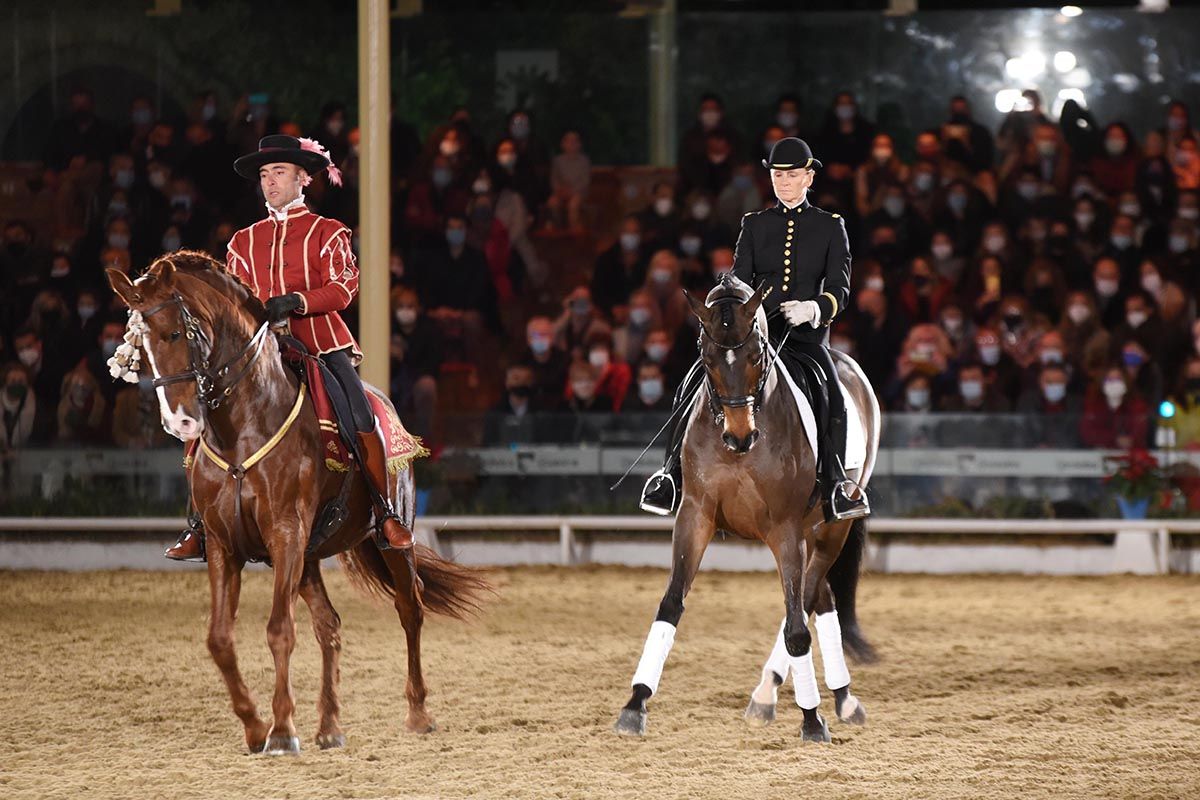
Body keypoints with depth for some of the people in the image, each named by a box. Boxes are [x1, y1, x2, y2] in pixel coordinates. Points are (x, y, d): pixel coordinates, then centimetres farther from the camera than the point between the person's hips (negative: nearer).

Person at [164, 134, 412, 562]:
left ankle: (386, 517, -12)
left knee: (362, 418, -25)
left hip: (322, 346, -3)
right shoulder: (244, 241, 19)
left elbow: (343, 287, -5)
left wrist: (296, 300, -22)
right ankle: (201, 525, -8)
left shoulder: (327, 233, 8)